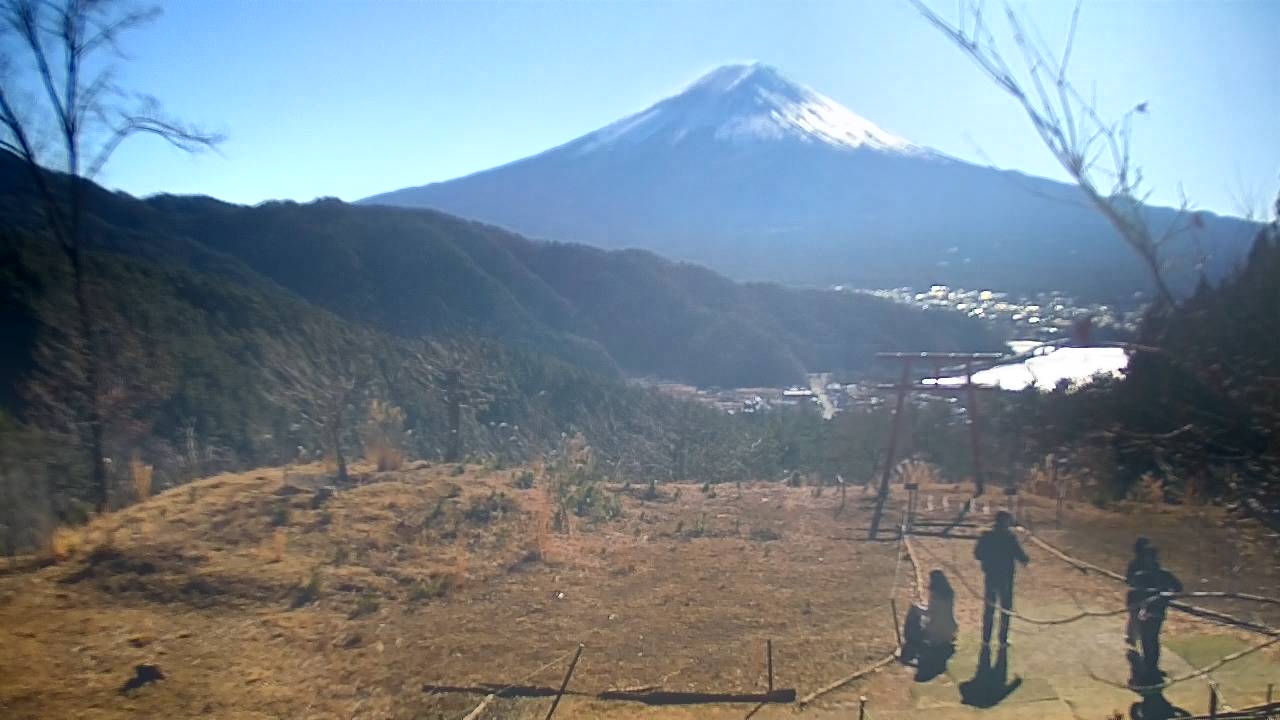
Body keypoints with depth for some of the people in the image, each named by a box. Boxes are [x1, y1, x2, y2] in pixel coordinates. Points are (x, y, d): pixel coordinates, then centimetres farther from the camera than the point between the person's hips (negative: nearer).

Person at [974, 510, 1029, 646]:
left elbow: (977, 554, -1)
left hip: (990, 576, 3)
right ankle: (1003, 640, 16)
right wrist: (1026, 559, 7)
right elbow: (1019, 554, -14)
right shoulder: (1009, 537, -16)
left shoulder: (986, 536, -5)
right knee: (1005, 608, 11)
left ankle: (986, 638, 19)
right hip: (1005, 577, -3)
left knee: (989, 607, 15)